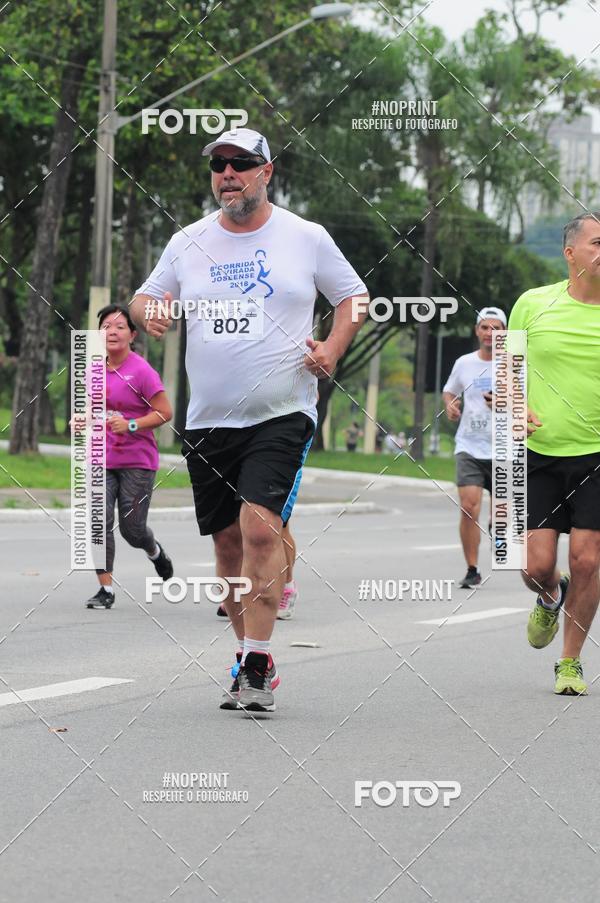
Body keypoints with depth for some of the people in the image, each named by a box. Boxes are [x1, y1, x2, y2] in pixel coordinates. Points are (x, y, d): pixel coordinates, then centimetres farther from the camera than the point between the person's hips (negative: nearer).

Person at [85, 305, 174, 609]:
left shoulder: (141, 372, -12)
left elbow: (165, 412, -11)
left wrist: (131, 425, -21)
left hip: (137, 462, -5)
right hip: (101, 460, 5)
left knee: (131, 529, -1)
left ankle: (155, 551, 35)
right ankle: (106, 590, -5)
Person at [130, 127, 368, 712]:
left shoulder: (306, 238, 2)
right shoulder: (188, 242, 8)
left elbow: (352, 296, 13)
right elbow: (145, 297, 18)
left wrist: (333, 349, -5)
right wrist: (148, 311, -6)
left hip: (281, 415, -4)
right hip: (208, 420, 4)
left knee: (260, 528, -20)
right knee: (228, 541, 8)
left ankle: (256, 665, -17)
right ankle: (253, 658, 22)